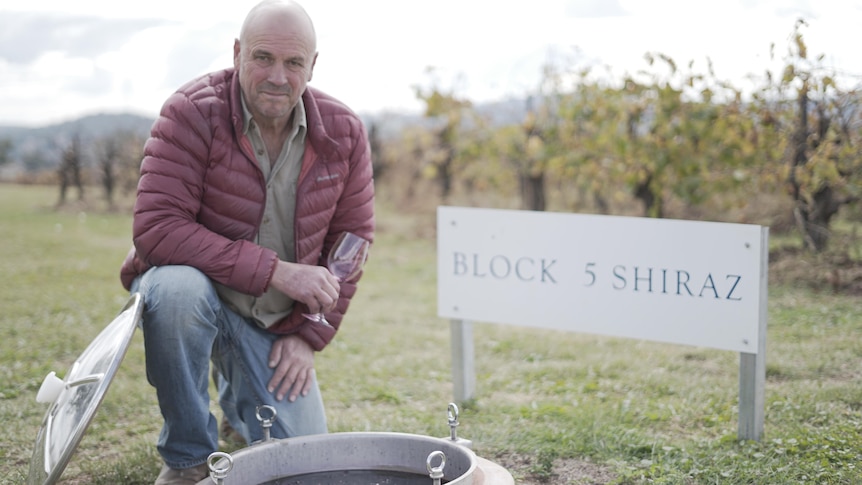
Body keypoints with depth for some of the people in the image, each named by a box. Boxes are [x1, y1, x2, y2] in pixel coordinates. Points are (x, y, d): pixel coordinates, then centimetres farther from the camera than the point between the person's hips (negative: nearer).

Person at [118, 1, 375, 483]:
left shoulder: (344, 132, -6)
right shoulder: (192, 113, -19)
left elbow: (352, 241, 1)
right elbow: (156, 229, -27)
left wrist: (309, 336, -5)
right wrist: (276, 271, -31)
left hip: (276, 322, 3)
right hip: (196, 291, -3)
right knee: (178, 286, -39)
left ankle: (236, 391, 33)